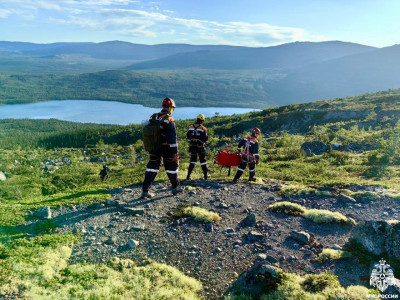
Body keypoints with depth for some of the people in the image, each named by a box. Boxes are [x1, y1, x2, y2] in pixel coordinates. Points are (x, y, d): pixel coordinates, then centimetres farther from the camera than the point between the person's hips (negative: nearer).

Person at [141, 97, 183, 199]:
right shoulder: (169, 120, -15)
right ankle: (175, 187, 28)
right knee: (172, 166, 13)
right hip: (166, 148, -5)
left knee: (152, 167, 9)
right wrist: (175, 152, -16)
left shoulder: (153, 118, 5)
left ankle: (145, 190, 3)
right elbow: (172, 137, -19)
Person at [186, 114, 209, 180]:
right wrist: (205, 142, 12)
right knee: (203, 161, 11)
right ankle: (206, 175, 17)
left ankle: (188, 175, 1)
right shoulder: (203, 128, -10)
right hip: (200, 146, -3)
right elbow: (205, 138, -10)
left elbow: (188, 136, 8)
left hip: (192, 146, 3)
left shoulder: (191, 127, 1)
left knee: (193, 161, 11)